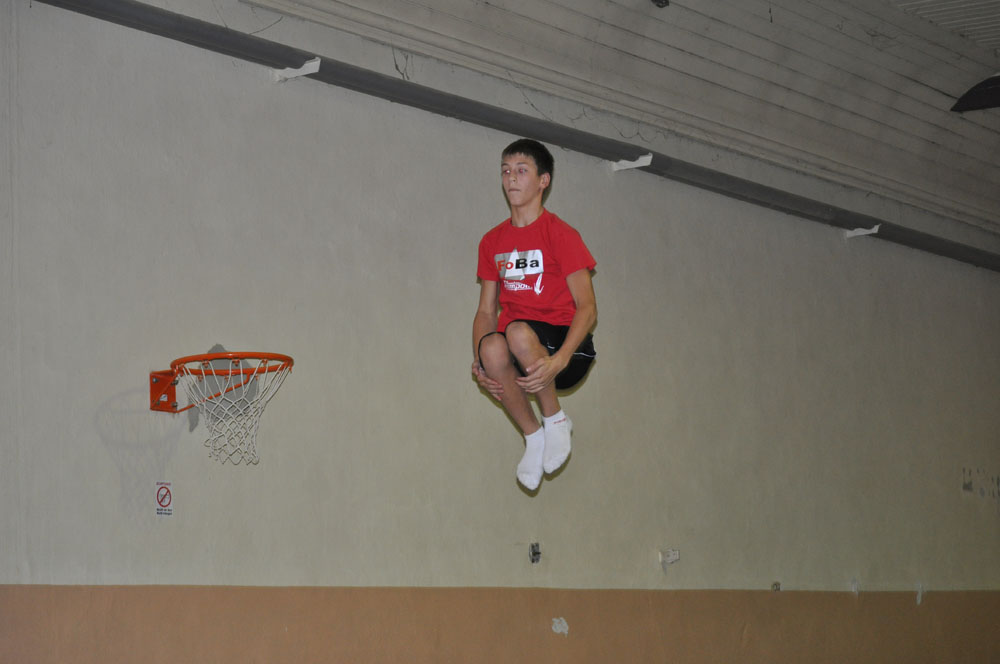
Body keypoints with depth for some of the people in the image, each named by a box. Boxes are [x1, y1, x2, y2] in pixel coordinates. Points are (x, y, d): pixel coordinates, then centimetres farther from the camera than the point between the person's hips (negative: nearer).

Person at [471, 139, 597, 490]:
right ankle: (533, 436, -11)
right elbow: (486, 310, 12)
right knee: (492, 348, -33)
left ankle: (555, 420, -11)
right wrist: (480, 363, -8)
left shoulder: (560, 234, -4)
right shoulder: (493, 241, 13)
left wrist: (558, 360, -27)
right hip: (522, 355, 4)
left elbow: (587, 308, -10)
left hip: (567, 350, -4)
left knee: (518, 332, -37)